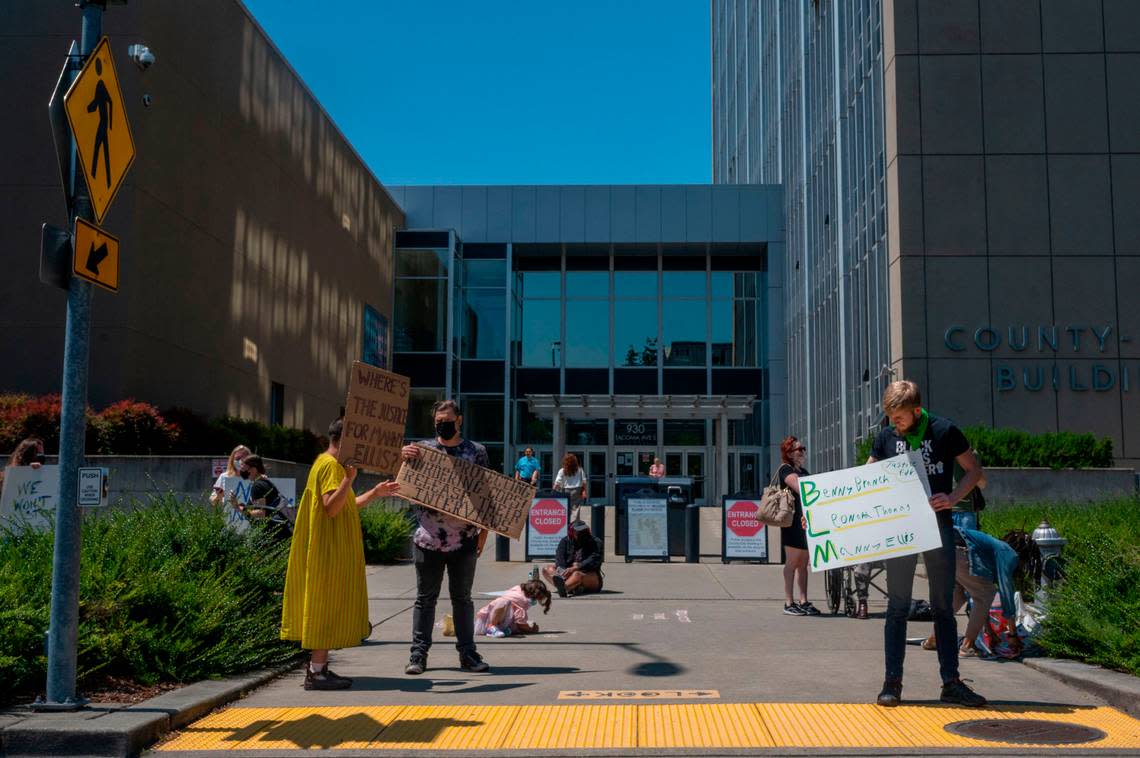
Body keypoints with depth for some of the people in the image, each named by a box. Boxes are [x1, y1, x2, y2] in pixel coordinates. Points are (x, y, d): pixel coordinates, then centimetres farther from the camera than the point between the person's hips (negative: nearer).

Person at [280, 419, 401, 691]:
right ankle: (317, 671, -4)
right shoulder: (331, 465, -15)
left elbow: (344, 506, 22)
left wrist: (375, 493, 18)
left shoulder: (327, 463, 18)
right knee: (328, 605, -7)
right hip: (331, 551, -11)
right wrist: (350, 477, -31)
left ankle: (317, 667, 18)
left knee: (325, 606, 13)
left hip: (330, 549, 11)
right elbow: (332, 507, -25)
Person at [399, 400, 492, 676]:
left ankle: (467, 653, 17)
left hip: (464, 539, 0)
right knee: (425, 598, 6)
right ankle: (418, 653, 13)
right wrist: (403, 458, -18)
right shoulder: (422, 448, 4)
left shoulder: (476, 451, 4)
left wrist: (484, 531, 0)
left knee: (462, 597, 10)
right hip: (428, 538, 0)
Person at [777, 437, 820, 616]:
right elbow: (799, 487, -20)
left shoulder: (803, 471, 23)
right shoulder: (785, 469, -4)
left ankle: (804, 601, 10)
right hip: (792, 519, -8)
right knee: (792, 561, -6)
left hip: (806, 519, 8)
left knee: (803, 562, 7)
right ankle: (789, 603, -3)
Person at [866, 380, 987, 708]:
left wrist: (952, 498, -14)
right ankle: (892, 682, 7)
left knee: (944, 606, 6)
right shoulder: (886, 437, 2)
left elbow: (974, 470, 3)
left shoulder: (944, 431, -5)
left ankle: (951, 683, 14)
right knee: (897, 607, 3)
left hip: (938, 526, -1)